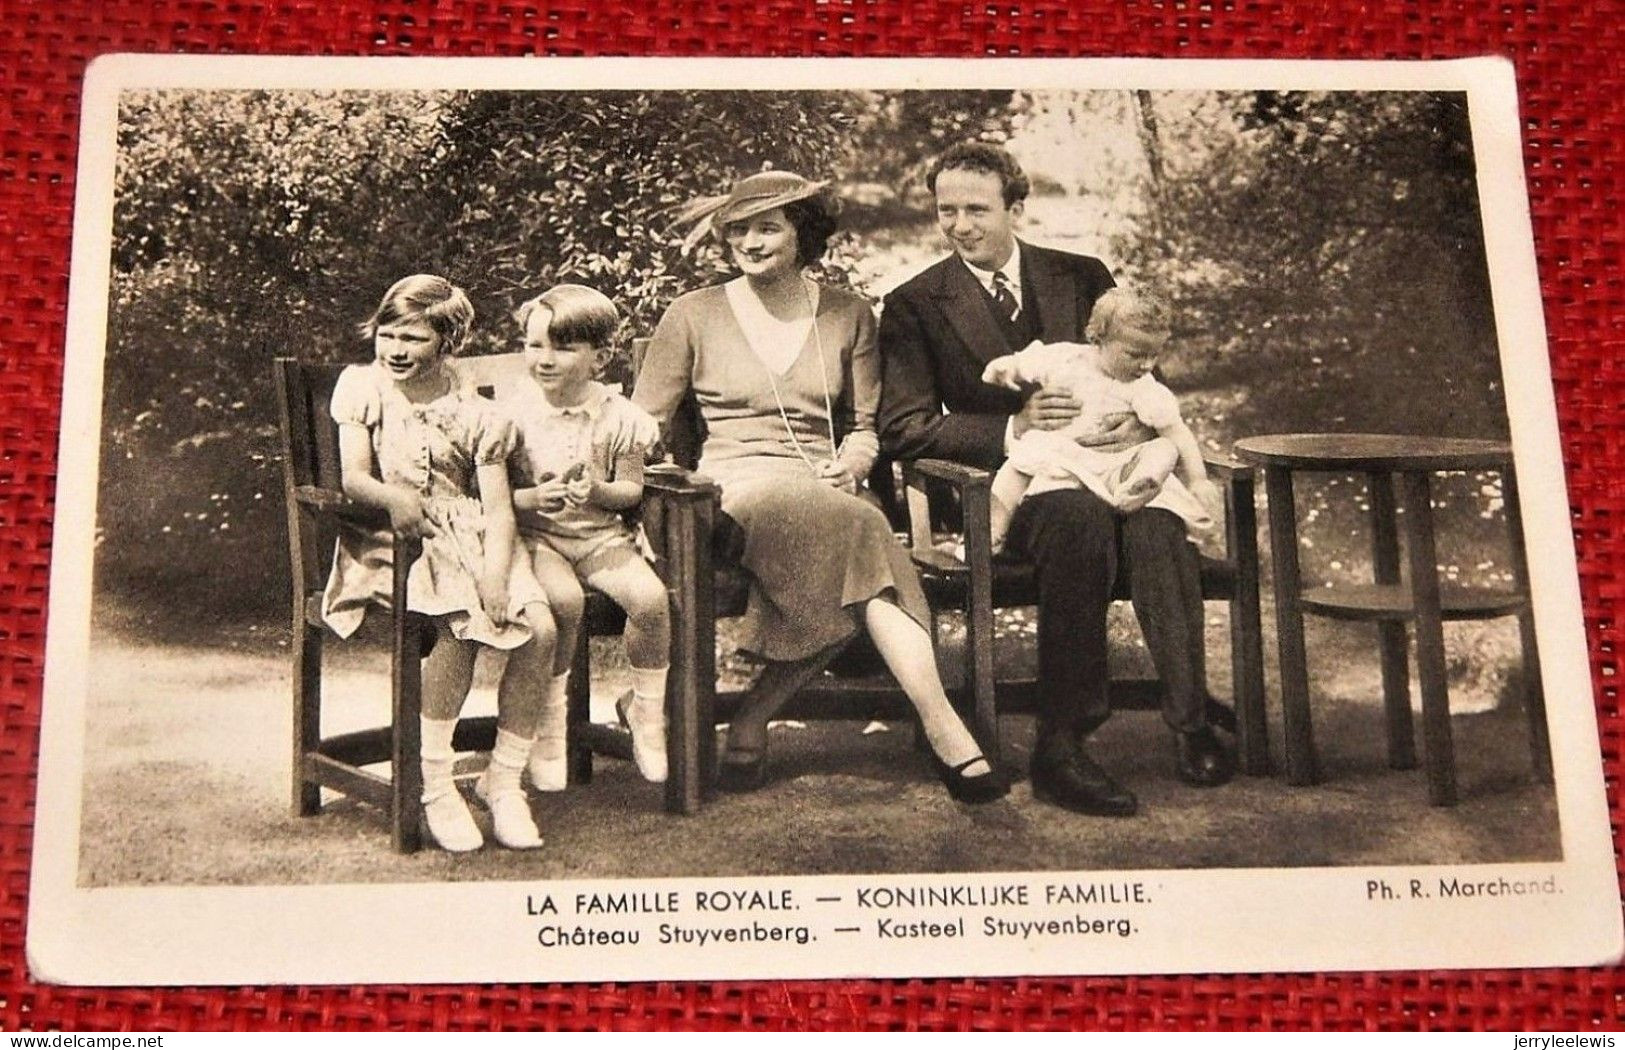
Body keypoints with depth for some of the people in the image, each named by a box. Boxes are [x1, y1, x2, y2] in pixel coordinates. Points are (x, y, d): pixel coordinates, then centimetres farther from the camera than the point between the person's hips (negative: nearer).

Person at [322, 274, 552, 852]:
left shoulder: (476, 414, 11)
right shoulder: (361, 386, 10)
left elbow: (498, 507, 1)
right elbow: (353, 477, -2)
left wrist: (495, 575, -18)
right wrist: (391, 495, -27)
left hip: (471, 535, 3)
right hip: (395, 541, -3)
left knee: (540, 628, -23)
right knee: (459, 623, -32)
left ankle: (505, 778, -7)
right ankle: (434, 785, -19)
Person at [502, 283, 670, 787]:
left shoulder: (618, 416, 1)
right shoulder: (514, 413, -4)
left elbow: (632, 489, 4)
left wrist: (599, 492, -17)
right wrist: (532, 498, -23)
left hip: (600, 533, 2)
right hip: (533, 534, -2)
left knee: (650, 596, -22)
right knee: (564, 598, -32)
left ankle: (646, 708, 5)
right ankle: (548, 726, -12)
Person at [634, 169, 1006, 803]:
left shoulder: (848, 316, 16)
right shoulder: (694, 316, 10)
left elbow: (866, 425, 20)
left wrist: (851, 462, -3)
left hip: (825, 486, 3)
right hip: (739, 482, -3)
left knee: (843, 586, -37)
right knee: (859, 533, -36)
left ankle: (753, 717, -23)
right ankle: (946, 734, -40)